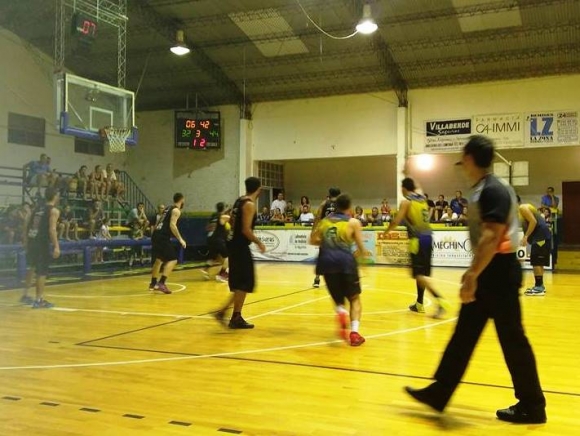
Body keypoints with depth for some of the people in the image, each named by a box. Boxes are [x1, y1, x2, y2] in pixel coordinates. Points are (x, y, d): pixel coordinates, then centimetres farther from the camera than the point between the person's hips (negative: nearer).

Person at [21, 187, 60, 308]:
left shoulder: (37, 208, 17)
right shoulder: (54, 210, -5)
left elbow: (28, 226, 17)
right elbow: (52, 229, -17)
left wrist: (26, 242, 24)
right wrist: (56, 246, -20)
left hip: (31, 241, 7)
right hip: (43, 242, -7)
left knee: (33, 267, 24)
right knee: (42, 271, -1)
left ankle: (25, 295, 30)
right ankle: (39, 300, 2)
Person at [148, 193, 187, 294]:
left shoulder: (168, 208, 22)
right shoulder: (176, 210, -4)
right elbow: (172, 225, -16)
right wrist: (180, 239, -15)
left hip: (156, 235, 9)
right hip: (163, 237, -9)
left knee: (158, 260, 22)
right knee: (172, 260, -6)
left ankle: (153, 284, 31)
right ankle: (161, 283, -16)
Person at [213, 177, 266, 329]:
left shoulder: (239, 200, 12)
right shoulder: (250, 204, -16)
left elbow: (231, 221, 19)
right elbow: (246, 229, -21)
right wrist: (258, 242, -11)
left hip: (233, 243, 10)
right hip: (240, 246, -10)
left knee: (240, 282, 16)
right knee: (245, 283, -2)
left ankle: (223, 311, 17)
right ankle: (236, 318, 1)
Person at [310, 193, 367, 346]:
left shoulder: (324, 221, 18)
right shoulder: (353, 222, 7)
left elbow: (313, 240, 24)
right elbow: (361, 249, 6)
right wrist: (363, 253, 27)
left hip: (327, 262, 3)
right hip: (345, 261, -3)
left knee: (338, 299, 21)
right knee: (354, 299, 14)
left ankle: (341, 312, -14)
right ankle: (354, 332, -4)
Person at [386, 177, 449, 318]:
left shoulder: (406, 202, -7)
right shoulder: (423, 198, 13)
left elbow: (396, 222, -9)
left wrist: (387, 231, 8)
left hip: (418, 239, -7)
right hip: (428, 237, 8)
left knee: (420, 274, -7)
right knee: (422, 273, 16)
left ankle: (440, 300, -22)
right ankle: (419, 304, 23)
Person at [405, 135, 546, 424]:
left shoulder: (493, 190, -17)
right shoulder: (482, 190, 13)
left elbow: (491, 238, -25)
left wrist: (472, 277, -25)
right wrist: (473, 272, 23)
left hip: (499, 273, -10)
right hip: (488, 272, 10)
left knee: (512, 339, 1)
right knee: (463, 335, 13)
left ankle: (532, 406, 15)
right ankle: (439, 393, 21)